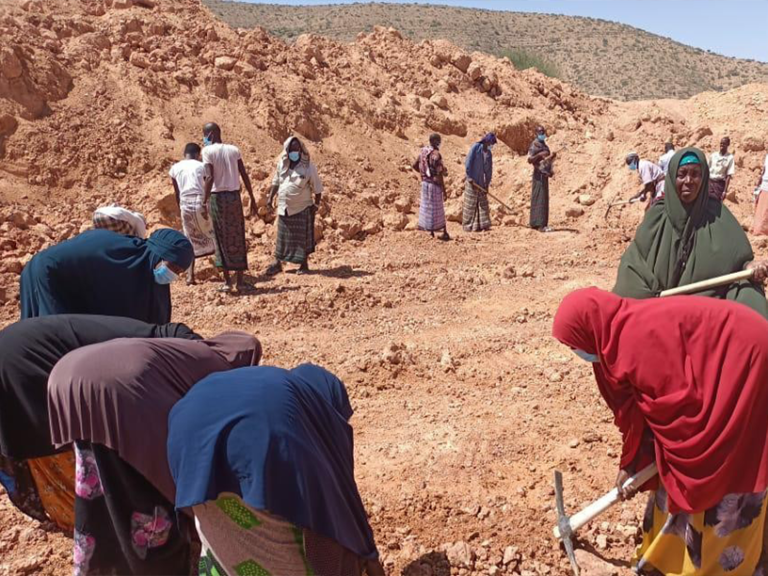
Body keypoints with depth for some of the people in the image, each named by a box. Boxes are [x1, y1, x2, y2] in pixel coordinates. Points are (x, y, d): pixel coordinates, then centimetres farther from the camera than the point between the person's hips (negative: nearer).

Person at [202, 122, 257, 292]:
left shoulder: (208, 151, -4)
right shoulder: (234, 149, 9)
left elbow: (209, 178, -15)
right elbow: (245, 176, 5)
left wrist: (204, 202, -14)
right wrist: (252, 199, 9)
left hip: (218, 197, -3)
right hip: (235, 196, 4)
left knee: (223, 239, 4)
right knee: (238, 238, 8)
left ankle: (227, 281, 3)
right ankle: (240, 280, 10)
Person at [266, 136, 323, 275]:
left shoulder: (308, 167, -10)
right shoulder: (282, 164, 2)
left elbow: (317, 187, -6)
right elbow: (276, 182, 15)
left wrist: (316, 205, -9)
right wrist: (271, 197, 8)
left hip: (302, 208, -4)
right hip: (284, 207, 4)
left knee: (303, 237, 5)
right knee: (282, 236, 10)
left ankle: (304, 264, 17)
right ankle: (277, 263, 20)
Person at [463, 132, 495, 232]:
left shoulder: (489, 153, 8)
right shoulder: (476, 147, -9)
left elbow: (489, 170, 10)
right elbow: (468, 162, -13)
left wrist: (487, 184, 6)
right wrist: (469, 176, -16)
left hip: (481, 182, 6)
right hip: (472, 180, -6)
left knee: (483, 203, 8)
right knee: (471, 204, -1)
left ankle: (482, 224, 15)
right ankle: (469, 225, 6)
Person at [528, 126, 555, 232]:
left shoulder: (544, 145, 19)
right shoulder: (534, 145, -8)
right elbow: (529, 160, -17)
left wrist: (552, 156, 7)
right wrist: (540, 154, -29)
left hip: (545, 174, 9)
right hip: (539, 174, -9)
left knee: (544, 199, 9)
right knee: (540, 199, -13)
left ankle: (535, 223, 13)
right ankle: (540, 225, -16)